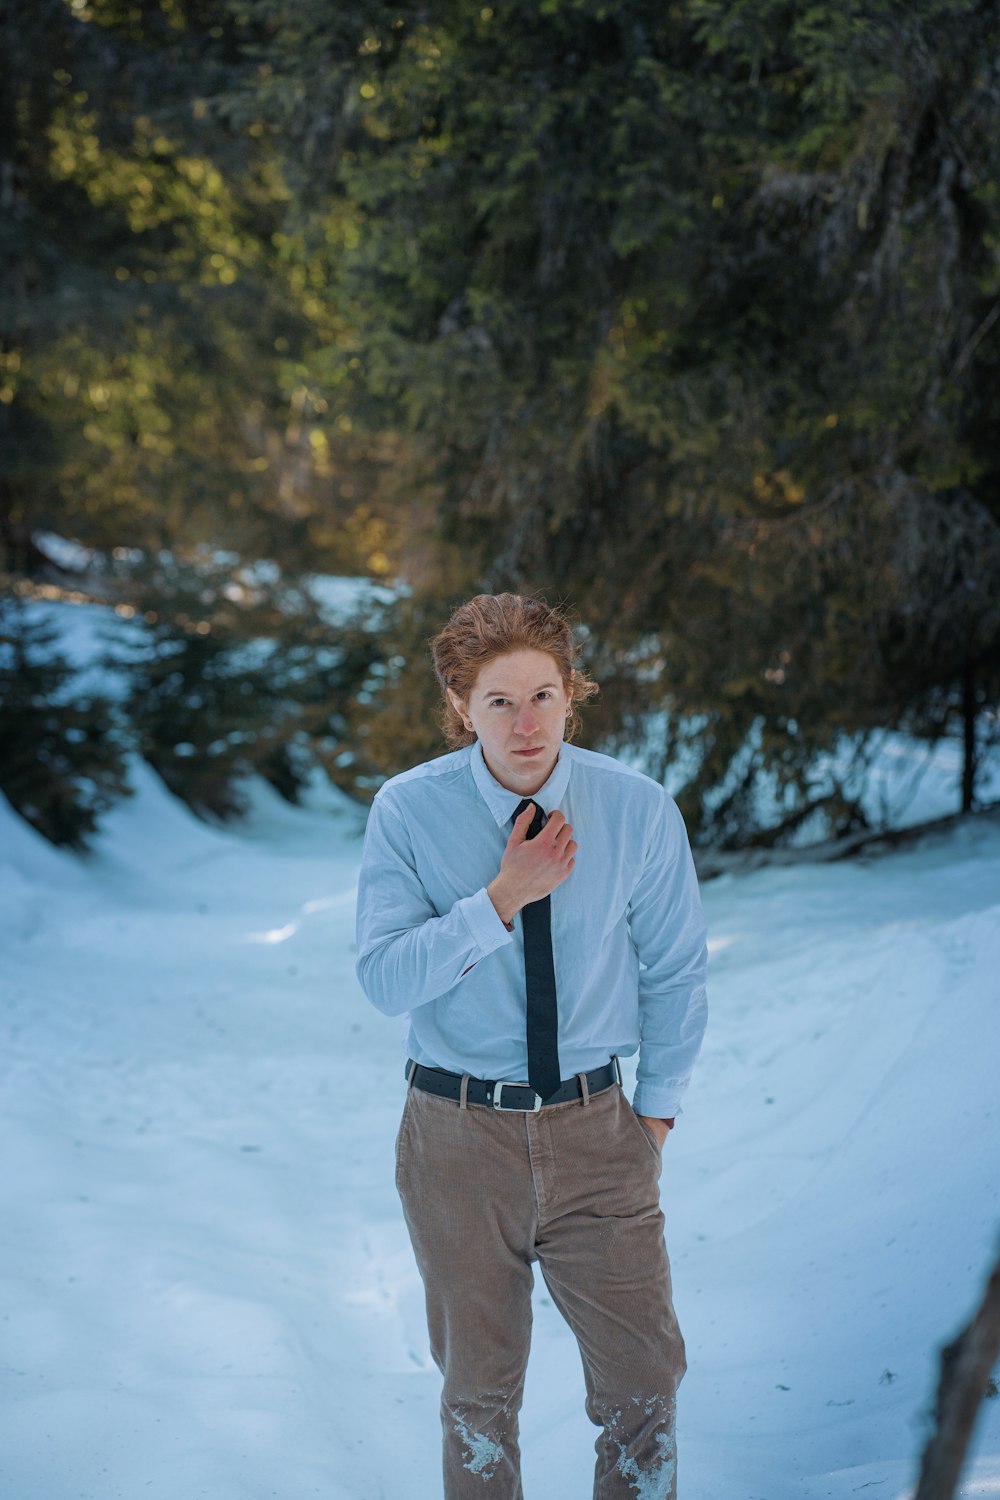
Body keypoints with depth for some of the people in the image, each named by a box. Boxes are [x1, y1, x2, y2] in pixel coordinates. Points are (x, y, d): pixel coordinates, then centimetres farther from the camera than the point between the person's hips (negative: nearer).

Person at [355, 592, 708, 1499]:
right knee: (479, 1388, 14)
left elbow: (675, 971, 5)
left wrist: (657, 1107, 4)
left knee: (644, 1375, 5)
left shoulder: (639, 811, -6)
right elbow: (384, 978, -15)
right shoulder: (410, 811, -9)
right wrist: (503, 897, -22)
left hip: (595, 1128, 1)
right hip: (459, 1129, 0)